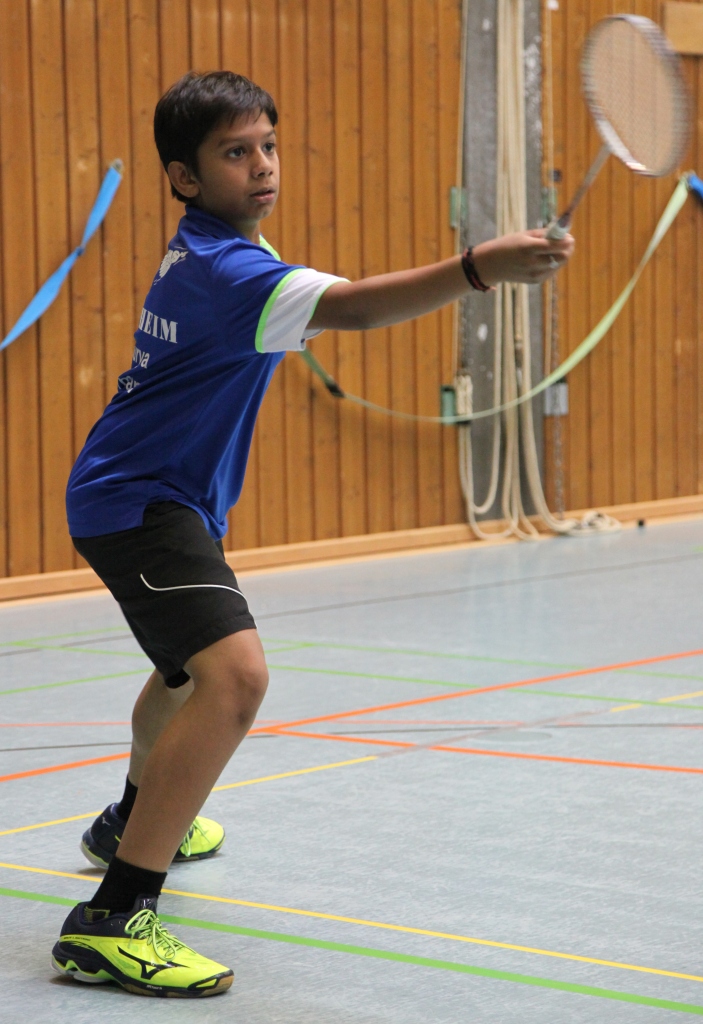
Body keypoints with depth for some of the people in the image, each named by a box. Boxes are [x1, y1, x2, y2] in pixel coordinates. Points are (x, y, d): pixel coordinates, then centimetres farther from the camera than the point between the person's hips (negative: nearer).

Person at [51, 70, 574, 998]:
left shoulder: (214, 252, 8)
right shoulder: (219, 269, -26)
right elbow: (352, 307, -43)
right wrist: (477, 268, -54)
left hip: (172, 497, 11)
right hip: (139, 500, -11)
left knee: (190, 665, 34)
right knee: (233, 673, -31)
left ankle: (133, 820, 61)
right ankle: (109, 922, -33)